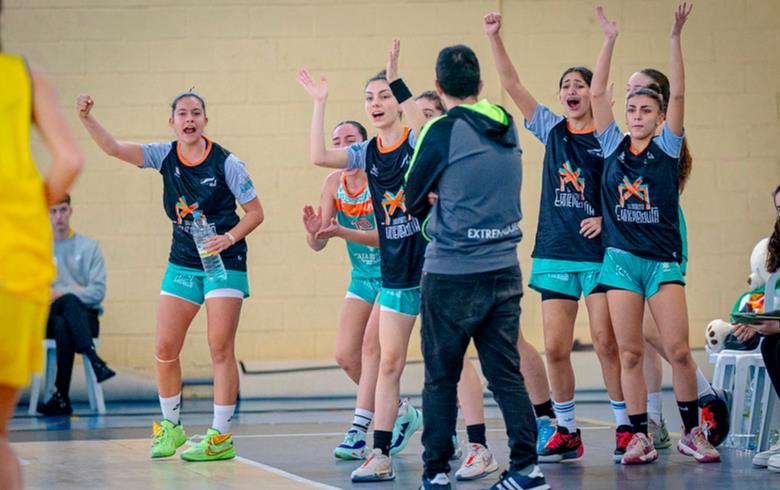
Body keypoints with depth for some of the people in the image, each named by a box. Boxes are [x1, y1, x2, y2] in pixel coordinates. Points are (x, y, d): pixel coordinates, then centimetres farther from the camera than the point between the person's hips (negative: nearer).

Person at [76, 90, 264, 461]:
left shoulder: (226, 162, -9)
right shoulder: (165, 156, 1)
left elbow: (255, 212, -3)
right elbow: (114, 148, -8)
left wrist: (229, 238, -19)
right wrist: (86, 118, -22)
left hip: (224, 263, -4)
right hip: (182, 263, 4)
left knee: (220, 348, -7)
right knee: (165, 348, 1)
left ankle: (221, 437, -2)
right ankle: (170, 427, 19)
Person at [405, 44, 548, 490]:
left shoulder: (443, 131, -11)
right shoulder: (507, 127, 6)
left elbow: (413, 198, 0)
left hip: (453, 273, -5)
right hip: (505, 269, 5)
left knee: (441, 378, 4)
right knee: (506, 373, 8)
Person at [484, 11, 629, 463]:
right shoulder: (551, 130, 8)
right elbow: (512, 85, 3)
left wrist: (609, 218, -15)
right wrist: (495, 36, -6)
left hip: (599, 252, -4)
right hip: (556, 251, 4)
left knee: (606, 343, -6)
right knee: (556, 348, 2)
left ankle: (626, 427, 4)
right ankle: (567, 432, 12)